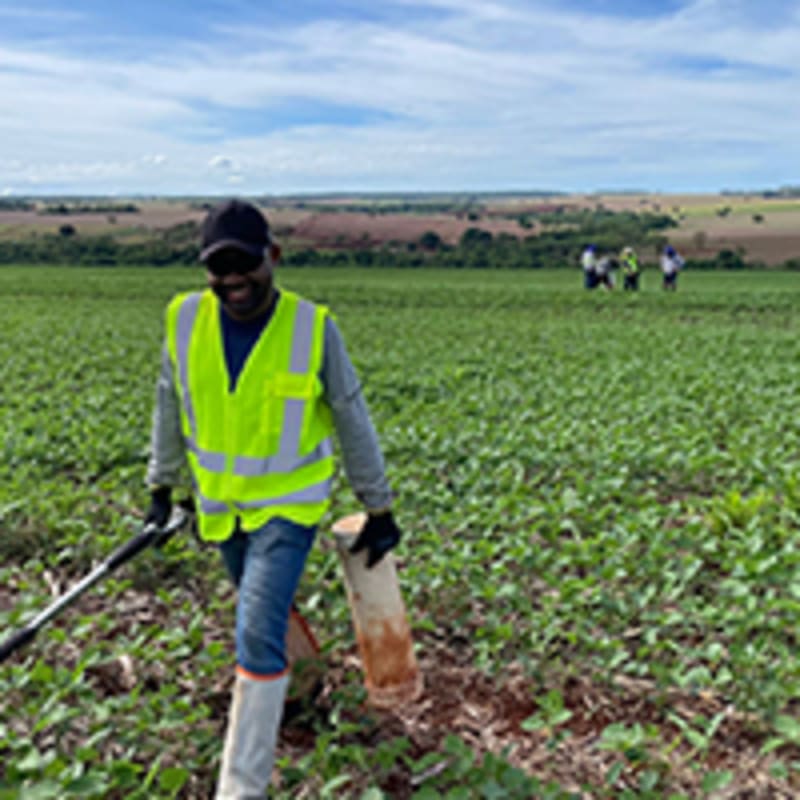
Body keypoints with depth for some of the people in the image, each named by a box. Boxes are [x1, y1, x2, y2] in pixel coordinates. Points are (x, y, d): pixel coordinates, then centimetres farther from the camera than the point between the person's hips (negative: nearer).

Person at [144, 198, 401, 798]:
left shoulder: (313, 327, -17)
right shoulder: (186, 320, -9)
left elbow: (354, 423, -8)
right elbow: (170, 408, 6)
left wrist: (379, 511, -2)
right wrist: (161, 488, 10)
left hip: (289, 504, -4)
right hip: (220, 504, 4)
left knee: (259, 631, -13)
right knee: (263, 609, 24)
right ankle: (295, 664, 57)